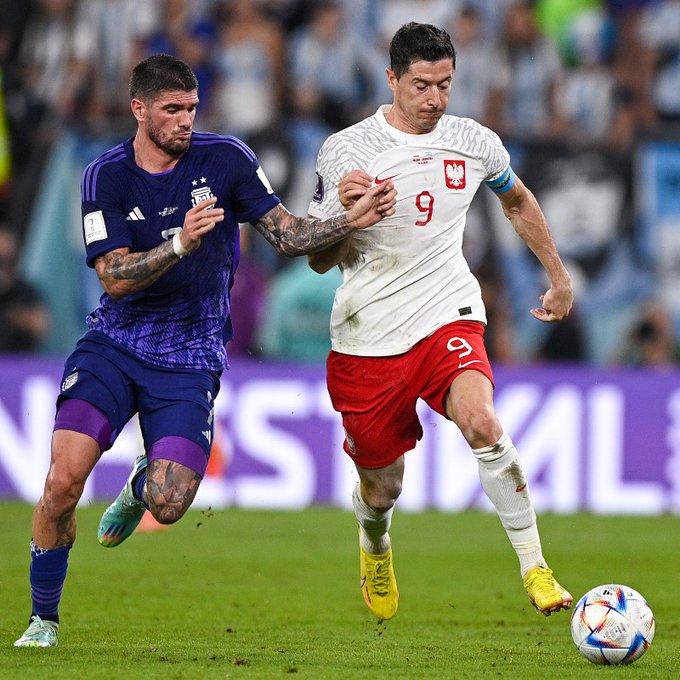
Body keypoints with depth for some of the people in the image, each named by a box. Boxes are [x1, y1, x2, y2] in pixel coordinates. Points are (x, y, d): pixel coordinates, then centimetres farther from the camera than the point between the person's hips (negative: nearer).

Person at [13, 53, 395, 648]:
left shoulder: (226, 157, -3)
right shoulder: (106, 176, -5)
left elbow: (287, 235, 2)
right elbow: (115, 277, -13)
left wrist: (353, 220, -13)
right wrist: (181, 244, -28)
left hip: (189, 357, 0)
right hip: (113, 345, 0)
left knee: (169, 506, -14)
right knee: (63, 481, -16)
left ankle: (142, 484, 25)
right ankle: (43, 619, 3)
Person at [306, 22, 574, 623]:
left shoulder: (474, 143, 2)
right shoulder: (346, 150, -6)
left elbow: (518, 200, 25)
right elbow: (319, 261, -3)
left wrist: (559, 274, 30)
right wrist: (343, 211, -23)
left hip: (447, 315, 1)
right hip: (368, 336, 0)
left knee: (481, 420, -31)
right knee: (382, 489, 8)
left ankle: (535, 567, -21)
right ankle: (375, 549, 47)